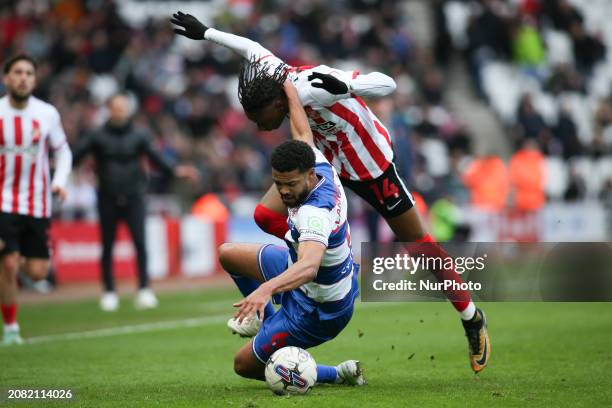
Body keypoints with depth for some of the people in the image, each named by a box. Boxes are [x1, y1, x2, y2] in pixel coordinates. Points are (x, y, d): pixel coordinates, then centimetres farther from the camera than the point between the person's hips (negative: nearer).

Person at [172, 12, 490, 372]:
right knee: (266, 215, -9)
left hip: (369, 162, -7)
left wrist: (342, 86, -53)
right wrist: (204, 33, 19)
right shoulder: (270, 74, -15)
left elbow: (386, 85, -36)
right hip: (325, 160, 7)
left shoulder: (311, 89, -35)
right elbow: (250, 48, 8)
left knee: (417, 242, 4)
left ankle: (472, 319, 20)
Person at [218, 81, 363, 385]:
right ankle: (265, 320, 38)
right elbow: (302, 131, 3)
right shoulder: (322, 168, -16)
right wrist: (286, 82, 13)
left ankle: (335, 375, 9)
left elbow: (309, 266, -57)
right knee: (227, 254, 20)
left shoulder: (315, 213, -40)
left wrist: (266, 288, -73)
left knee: (245, 365, 6)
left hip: (316, 311, -9)